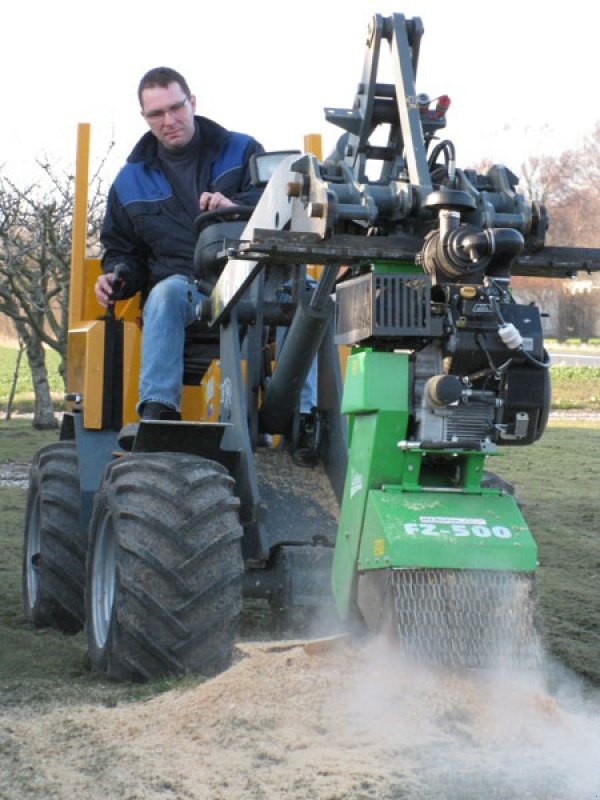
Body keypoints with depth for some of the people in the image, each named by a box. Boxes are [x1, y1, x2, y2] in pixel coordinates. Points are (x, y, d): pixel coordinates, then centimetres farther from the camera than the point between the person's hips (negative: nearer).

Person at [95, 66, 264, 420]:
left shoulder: (241, 152, 13)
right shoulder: (131, 181, 20)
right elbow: (121, 249, 26)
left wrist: (236, 206, -22)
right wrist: (117, 277, 2)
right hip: (182, 284, 1)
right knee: (166, 292, -37)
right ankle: (158, 409, -44)